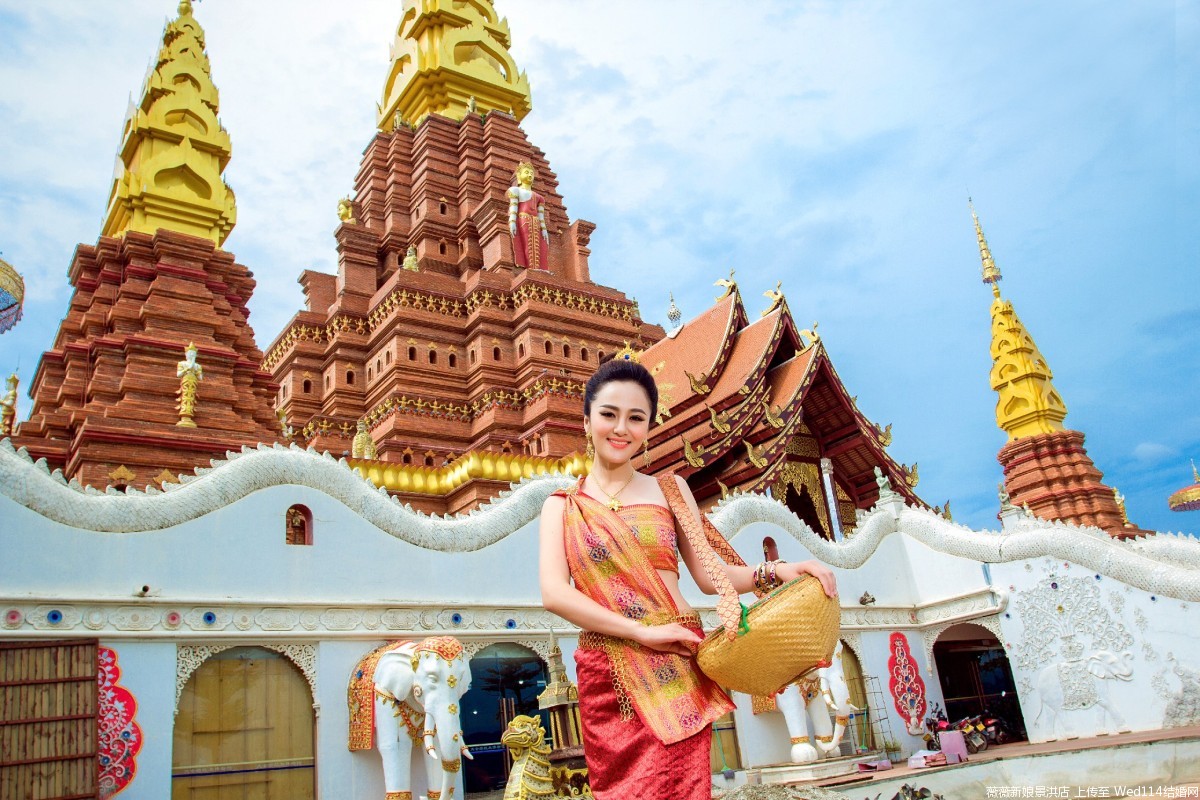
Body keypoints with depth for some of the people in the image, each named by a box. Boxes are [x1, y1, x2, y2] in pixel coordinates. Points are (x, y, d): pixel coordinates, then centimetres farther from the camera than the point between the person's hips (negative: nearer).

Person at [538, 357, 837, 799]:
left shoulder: (671, 489, 9)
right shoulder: (562, 507, 6)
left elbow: (710, 574, 4)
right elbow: (554, 593, -7)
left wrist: (775, 572, -14)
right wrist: (643, 631, -15)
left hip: (677, 665, 0)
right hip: (606, 673, 0)